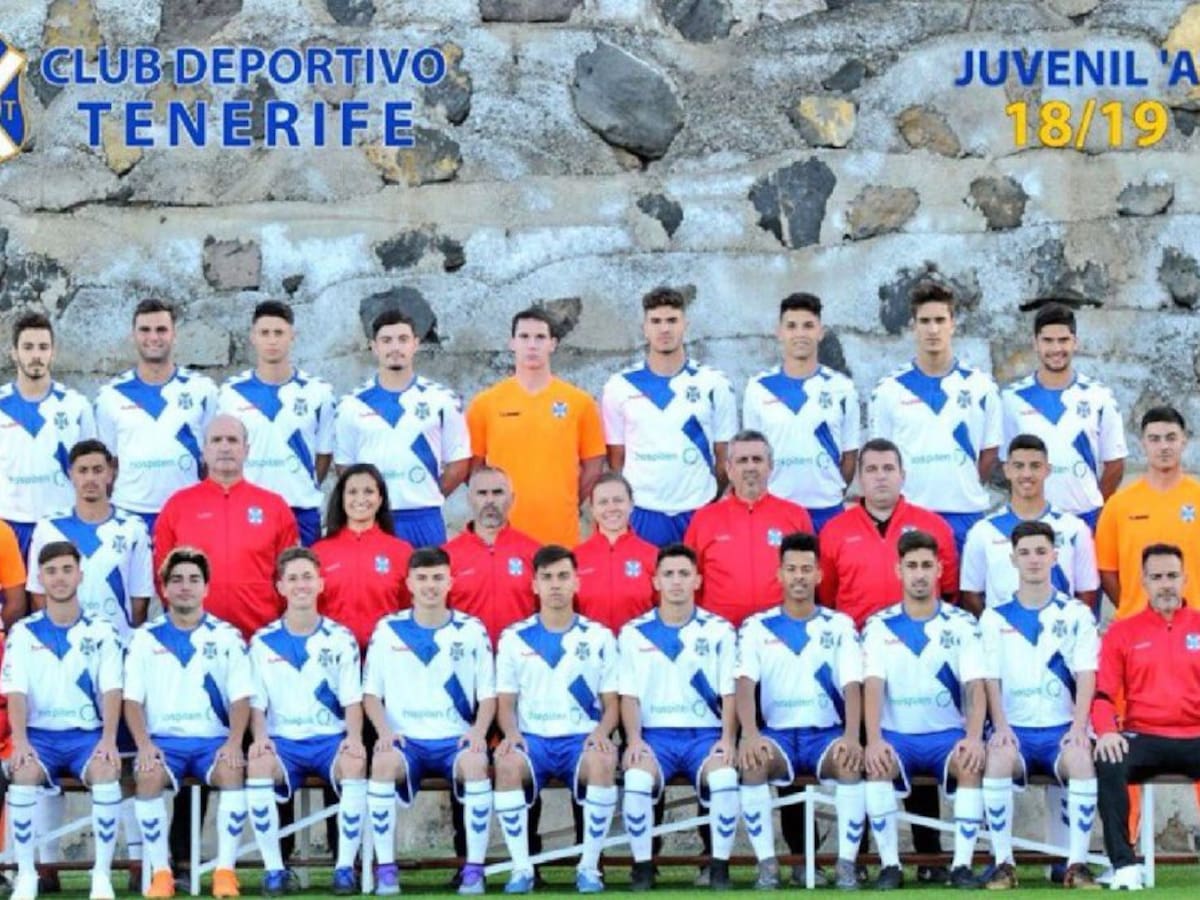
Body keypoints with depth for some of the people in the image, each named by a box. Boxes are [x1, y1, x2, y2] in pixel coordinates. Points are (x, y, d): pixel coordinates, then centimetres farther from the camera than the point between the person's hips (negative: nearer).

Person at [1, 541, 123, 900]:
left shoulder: (100, 632, 8)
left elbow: (111, 691, -2)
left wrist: (108, 739, -19)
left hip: (87, 733, 0)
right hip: (40, 734, 0)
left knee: (106, 772, -33)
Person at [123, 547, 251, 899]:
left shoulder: (226, 636, 9)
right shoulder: (146, 637, 9)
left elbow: (240, 697, 2)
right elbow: (133, 699, 4)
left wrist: (234, 742, -15)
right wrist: (144, 744, -14)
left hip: (213, 738, 0)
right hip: (163, 739, 0)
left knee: (232, 771, -33)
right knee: (148, 775, -33)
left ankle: (225, 869, -25)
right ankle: (160, 871, -23)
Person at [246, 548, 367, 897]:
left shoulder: (341, 639, 8)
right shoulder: (262, 642, 8)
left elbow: (352, 700, 4)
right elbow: (257, 703, 6)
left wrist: (354, 737, -15)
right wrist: (260, 737, -14)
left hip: (331, 738, 0)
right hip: (282, 740, 0)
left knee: (355, 764, -34)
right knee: (258, 765, -34)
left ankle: (345, 866, -21)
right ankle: (273, 868, -23)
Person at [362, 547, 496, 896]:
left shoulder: (472, 630, 6)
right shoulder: (387, 630, 6)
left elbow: (488, 694, 7)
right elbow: (371, 693, 7)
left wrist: (479, 730, -12)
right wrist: (385, 730, -11)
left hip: (456, 738, 0)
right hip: (405, 739, 0)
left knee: (475, 764, -34)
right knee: (383, 763, -34)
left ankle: (474, 868, -24)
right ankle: (385, 868, -24)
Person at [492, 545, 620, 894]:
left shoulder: (599, 637, 9)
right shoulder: (513, 638, 10)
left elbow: (611, 704, 9)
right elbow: (505, 703, 10)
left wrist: (601, 731, -13)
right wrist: (511, 733, -12)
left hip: (582, 738, 0)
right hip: (531, 738, 0)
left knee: (602, 762, -36)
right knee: (507, 763, -35)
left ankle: (589, 867, -22)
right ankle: (521, 868, -24)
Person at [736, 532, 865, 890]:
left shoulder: (840, 626, 8)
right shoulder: (756, 627, 7)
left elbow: (852, 686, -4)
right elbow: (745, 685, -7)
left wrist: (851, 735, -25)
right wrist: (750, 733, -28)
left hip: (827, 732, 0)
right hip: (777, 733, 0)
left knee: (851, 763, -34)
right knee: (752, 762, -33)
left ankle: (847, 863, -24)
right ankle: (767, 863, -24)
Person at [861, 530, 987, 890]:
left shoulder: (962, 625, 4)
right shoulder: (879, 626, 3)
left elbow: (975, 687, -6)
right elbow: (873, 686, -9)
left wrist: (974, 737, -26)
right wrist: (874, 739, -27)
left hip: (948, 734, 0)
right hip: (896, 735, 0)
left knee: (972, 764, -31)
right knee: (876, 765, -32)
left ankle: (962, 865, -24)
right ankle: (889, 864, -22)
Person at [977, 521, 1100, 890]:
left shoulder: (1076, 614, 9)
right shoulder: (994, 617, 10)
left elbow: (1085, 675, -1)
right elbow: (991, 678, 3)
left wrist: (1078, 726, -16)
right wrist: (1001, 726, -14)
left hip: (1062, 728, 0)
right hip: (1014, 729, 0)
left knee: (1081, 758, -33)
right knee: (997, 758, -33)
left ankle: (1078, 863, -25)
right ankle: (1003, 862, -24)